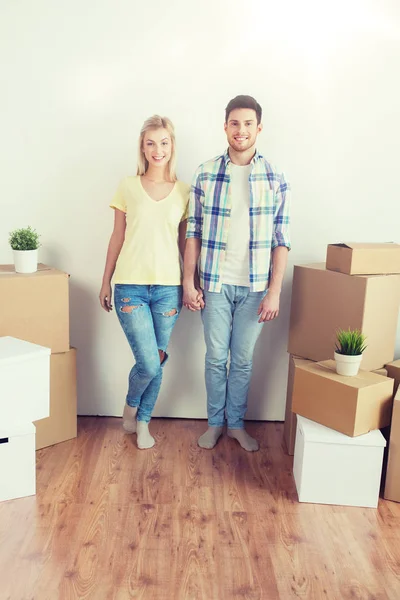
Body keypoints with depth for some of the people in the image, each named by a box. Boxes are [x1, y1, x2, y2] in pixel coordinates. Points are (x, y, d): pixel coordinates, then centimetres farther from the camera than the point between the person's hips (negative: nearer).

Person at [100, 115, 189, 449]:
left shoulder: (184, 192, 4)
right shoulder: (128, 187, 1)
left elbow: (185, 242, 9)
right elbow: (117, 238, 6)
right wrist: (106, 282, 9)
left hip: (168, 288, 2)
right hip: (130, 286, -2)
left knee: (157, 362, 9)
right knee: (149, 364, -8)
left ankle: (143, 422, 32)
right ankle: (131, 406, 26)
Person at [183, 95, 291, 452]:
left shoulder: (275, 179, -1)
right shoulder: (206, 174, 0)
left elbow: (281, 241, -2)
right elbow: (193, 233, 2)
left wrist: (274, 292, -7)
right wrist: (188, 282, -3)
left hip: (255, 286, 0)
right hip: (215, 284, 0)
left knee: (243, 359, 11)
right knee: (216, 357, 10)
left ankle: (237, 424, 29)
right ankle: (215, 423, 29)